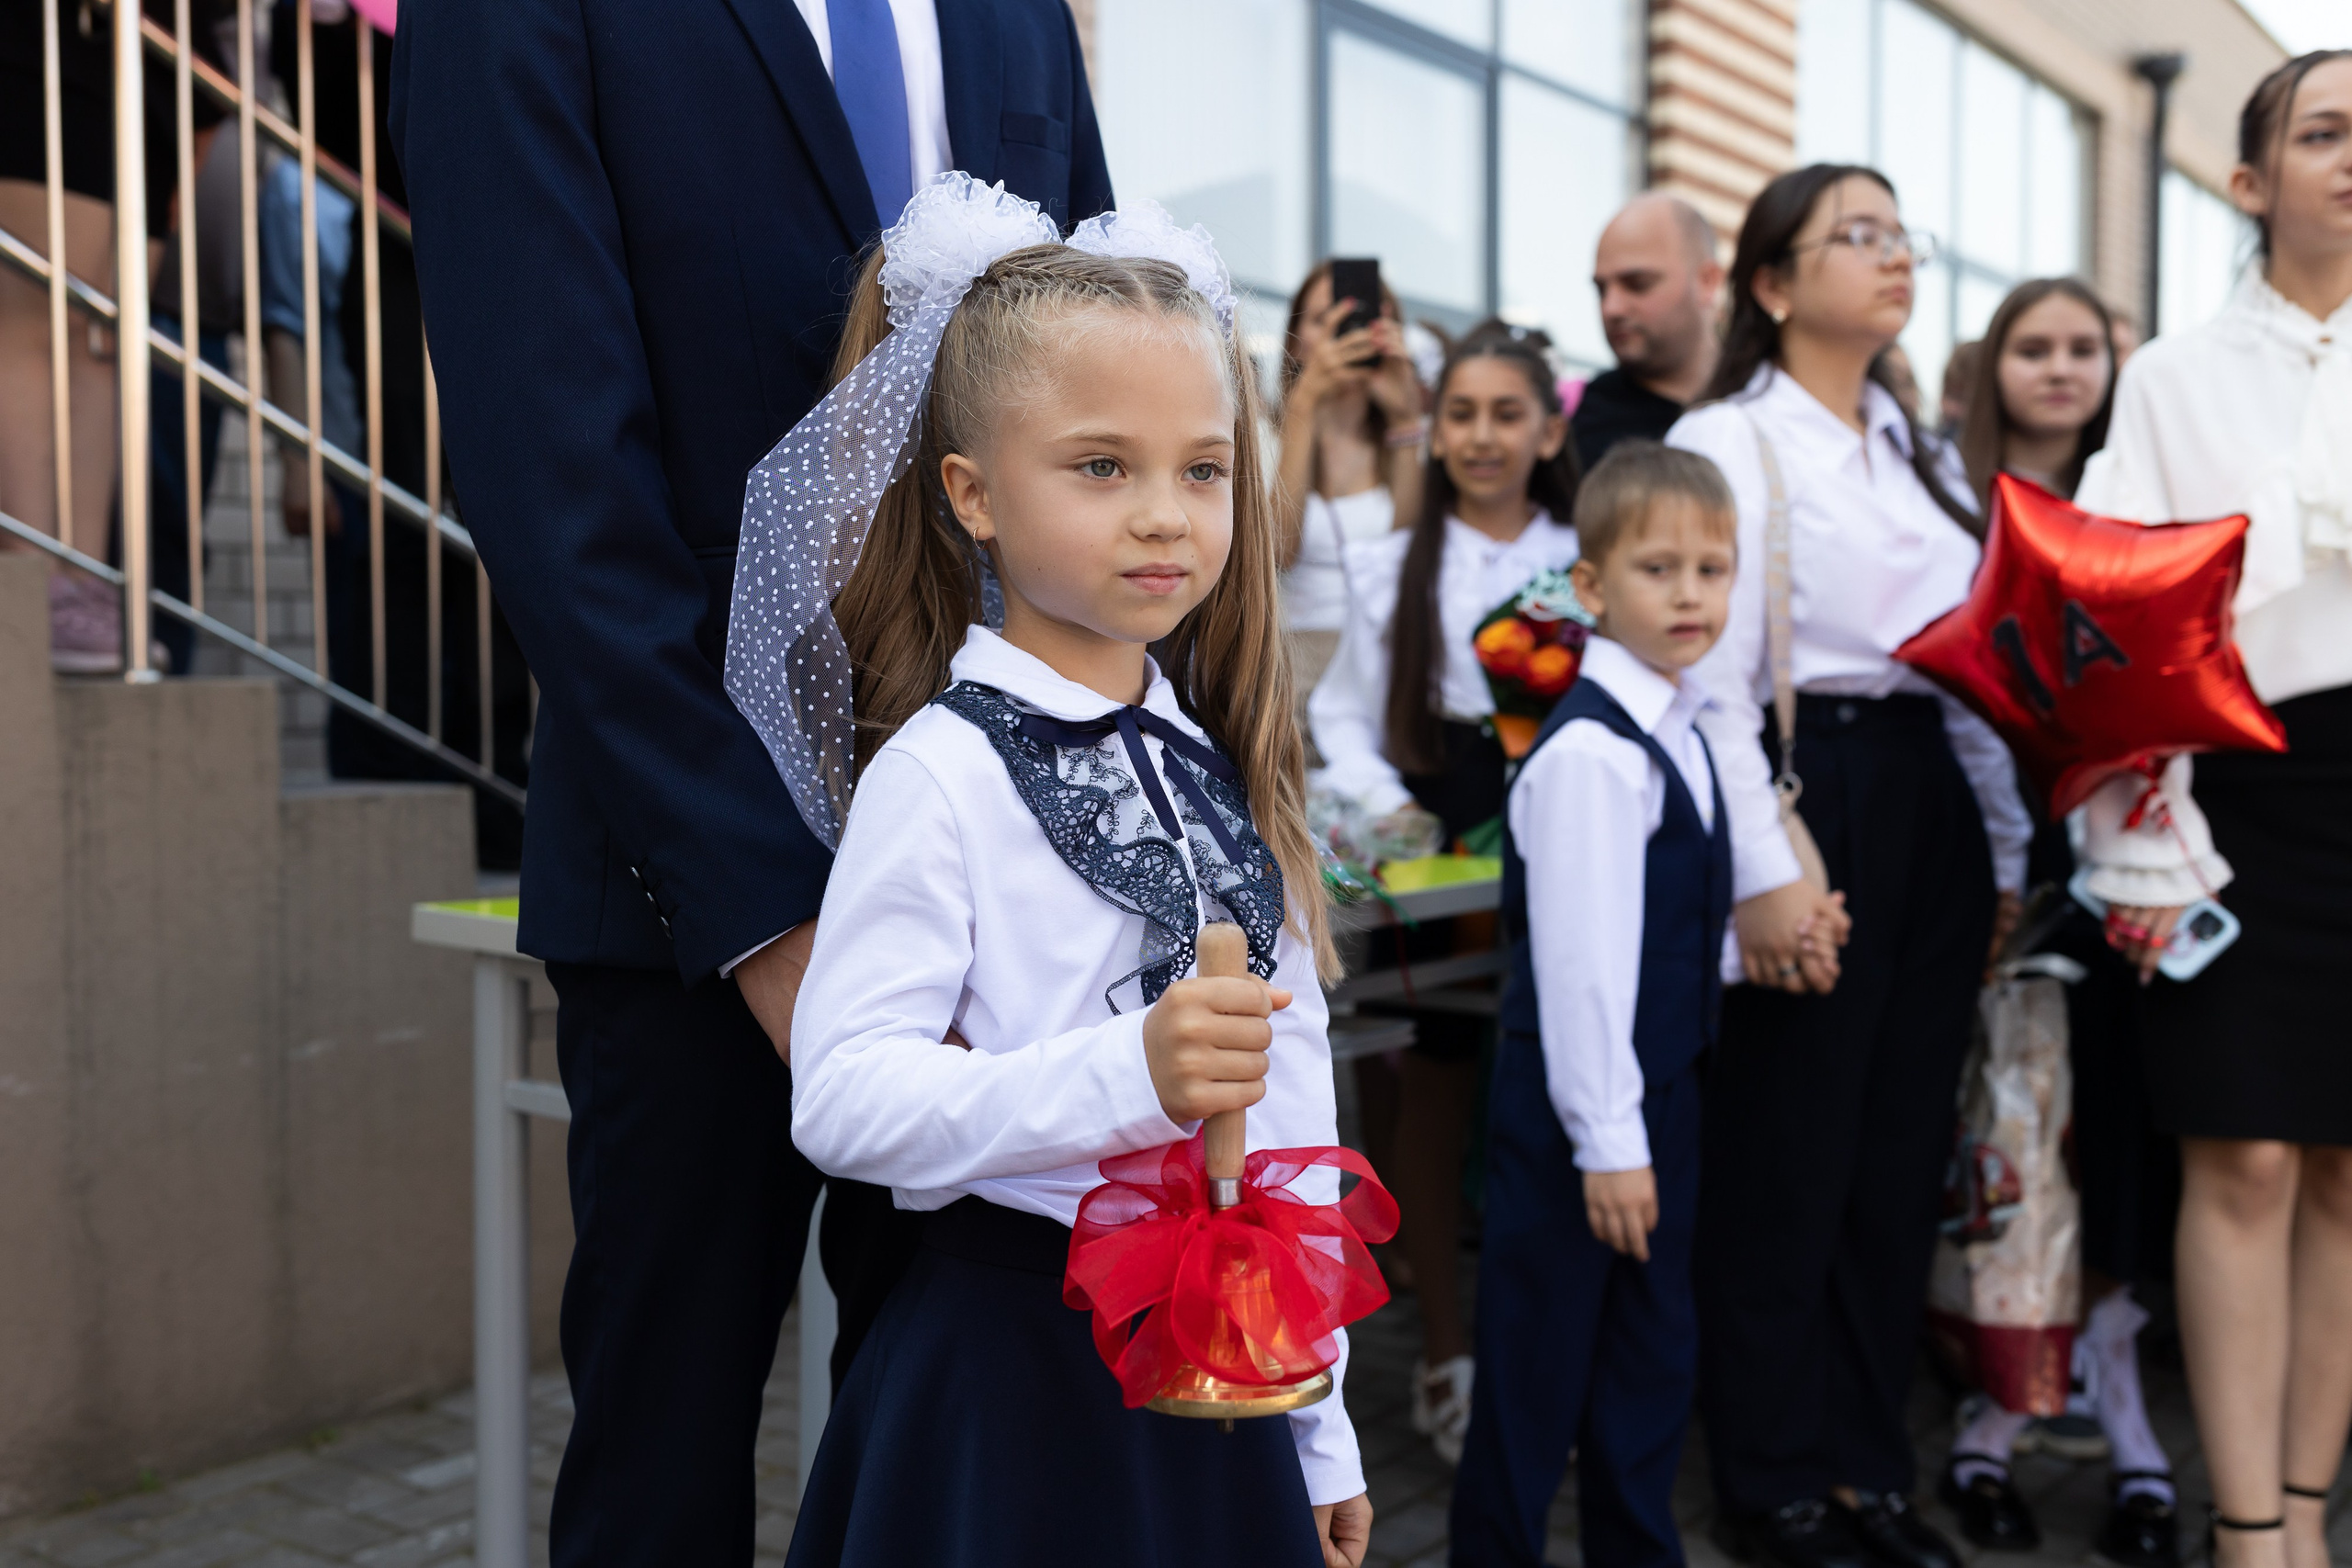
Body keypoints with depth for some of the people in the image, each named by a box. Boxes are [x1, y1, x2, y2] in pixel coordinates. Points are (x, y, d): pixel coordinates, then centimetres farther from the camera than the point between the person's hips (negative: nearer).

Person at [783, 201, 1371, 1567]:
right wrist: (1122, 1073, -32)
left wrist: (1324, 1430, 14)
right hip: (1015, 1370, -5)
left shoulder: (1229, 776, 8)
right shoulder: (941, 771, -12)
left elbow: (1299, 1111, 12)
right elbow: (838, 1095, -19)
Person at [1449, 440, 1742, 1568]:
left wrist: (1655, 1122, 16)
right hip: (1578, 1106, -9)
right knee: (1538, 1372, 4)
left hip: (1661, 1092, 9)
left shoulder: (1682, 736, 9)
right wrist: (1604, 1137, -20)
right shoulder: (1588, 754, -20)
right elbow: (1579, 959, -22)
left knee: (1655, 1358, 19)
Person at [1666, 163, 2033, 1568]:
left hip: (1933, 804, 7)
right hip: (1808, 794, -7)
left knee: (1904, 1148, 10)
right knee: (1789, 1154, 1)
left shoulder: (1921, 449, 17)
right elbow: (1713, 680, -12)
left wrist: (2006, 847, 13)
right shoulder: (1727, 441, -5)